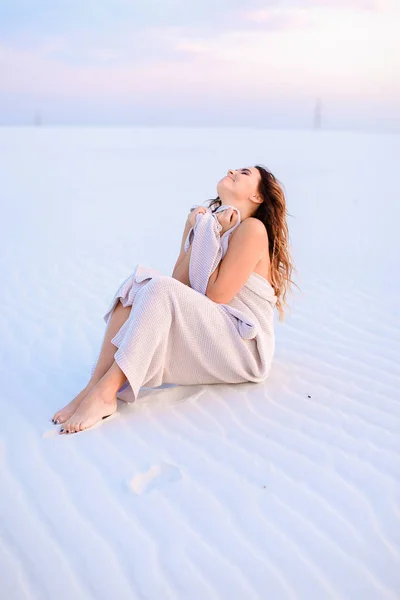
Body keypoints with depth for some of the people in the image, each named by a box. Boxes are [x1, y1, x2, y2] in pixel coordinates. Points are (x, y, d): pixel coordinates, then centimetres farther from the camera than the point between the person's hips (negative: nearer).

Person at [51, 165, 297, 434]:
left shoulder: (252, 229, -9)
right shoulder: (207, 221, 13)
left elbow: (215, 296, -16)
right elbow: (180, 286, 2)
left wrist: (213, 238, -8)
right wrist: (197, 235, -6)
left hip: (244, 349, -7)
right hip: (204, 337, 7)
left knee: (160, 289, -27)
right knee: (140, 280, -13)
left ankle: (105, 393, -30)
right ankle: (94, 386, -24)